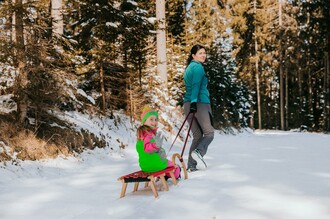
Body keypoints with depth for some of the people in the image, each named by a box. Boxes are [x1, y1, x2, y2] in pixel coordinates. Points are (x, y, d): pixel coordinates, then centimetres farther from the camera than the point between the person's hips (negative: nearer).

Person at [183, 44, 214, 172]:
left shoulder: (189, 67, 22)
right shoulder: (198, 67, -6)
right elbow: (196, 86, -19)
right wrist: (194, 102, -28)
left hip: (188, 103, 9)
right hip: (200, 103, -9)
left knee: (197, 135, 9)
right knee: (209, 133, -6)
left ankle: (192, 166, 5)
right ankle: (198, 152, -31)